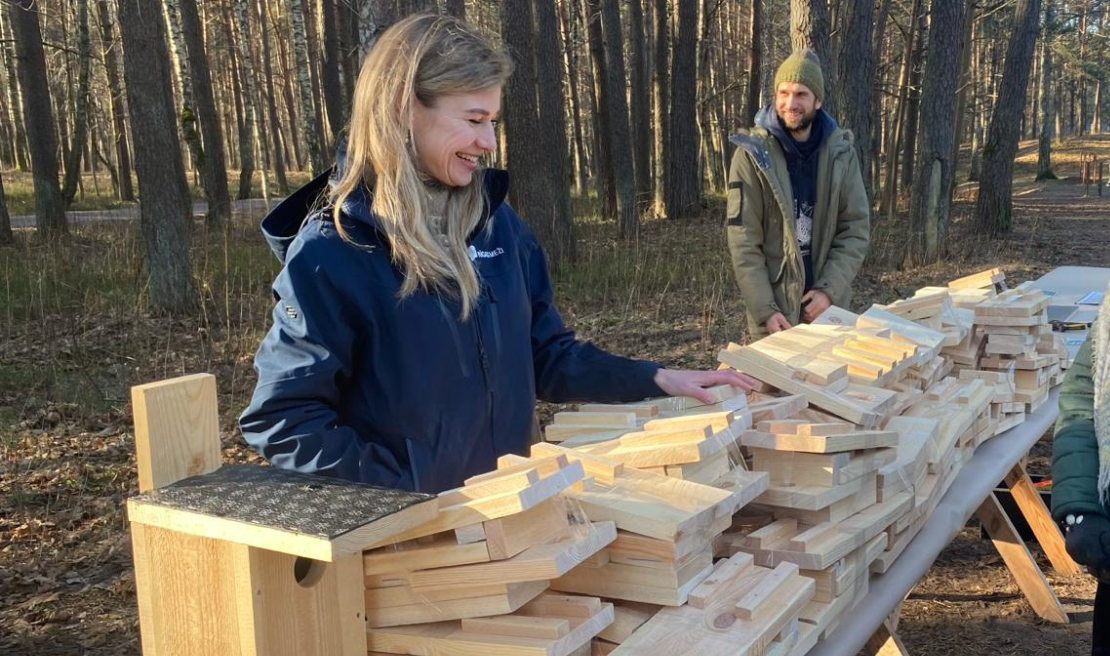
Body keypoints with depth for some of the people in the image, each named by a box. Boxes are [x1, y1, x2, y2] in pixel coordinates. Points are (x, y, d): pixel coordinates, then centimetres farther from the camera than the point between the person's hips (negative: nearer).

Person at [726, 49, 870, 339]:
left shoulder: (840, 152, 0)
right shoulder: (753, 153, -7)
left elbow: (856, 229, 0)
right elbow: (744, 241, -9)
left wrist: (830, 290, -13)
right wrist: (764, 309, -16)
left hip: (829, 306, 2)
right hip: (774, 309, -2)